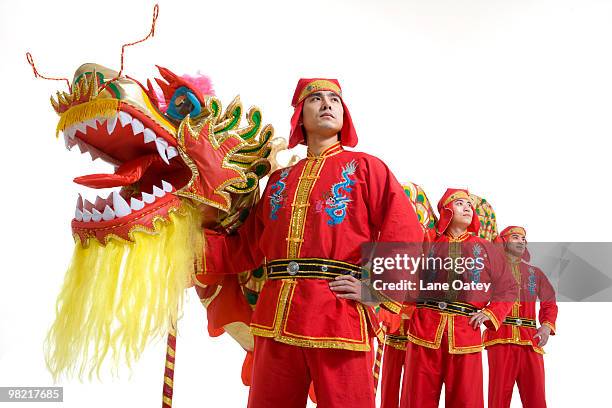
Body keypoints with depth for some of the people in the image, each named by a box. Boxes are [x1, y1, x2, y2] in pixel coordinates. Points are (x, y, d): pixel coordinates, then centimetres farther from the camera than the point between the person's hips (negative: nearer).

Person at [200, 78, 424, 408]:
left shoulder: (364, 166, 7)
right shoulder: (280, 178, 19)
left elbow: (406, 234, -3)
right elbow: (246, 247, 16)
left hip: (340, 316, -4)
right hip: (275, 318, 4)